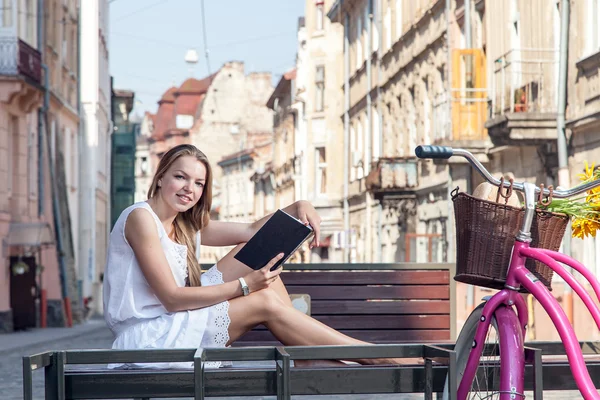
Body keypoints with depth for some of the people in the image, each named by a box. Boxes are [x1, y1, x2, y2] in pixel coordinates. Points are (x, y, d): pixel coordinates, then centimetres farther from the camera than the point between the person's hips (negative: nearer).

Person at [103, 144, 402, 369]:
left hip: (171, 323, 9)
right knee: (264, 302, -15)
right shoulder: (141, 217, -14)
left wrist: (296, 208, -4)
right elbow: (172, 298, -20)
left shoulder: (186, 226, 13)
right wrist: (244, 285, -20)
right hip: (146, 336, -9)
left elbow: (251, 231, 14)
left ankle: (304, 349, -3)